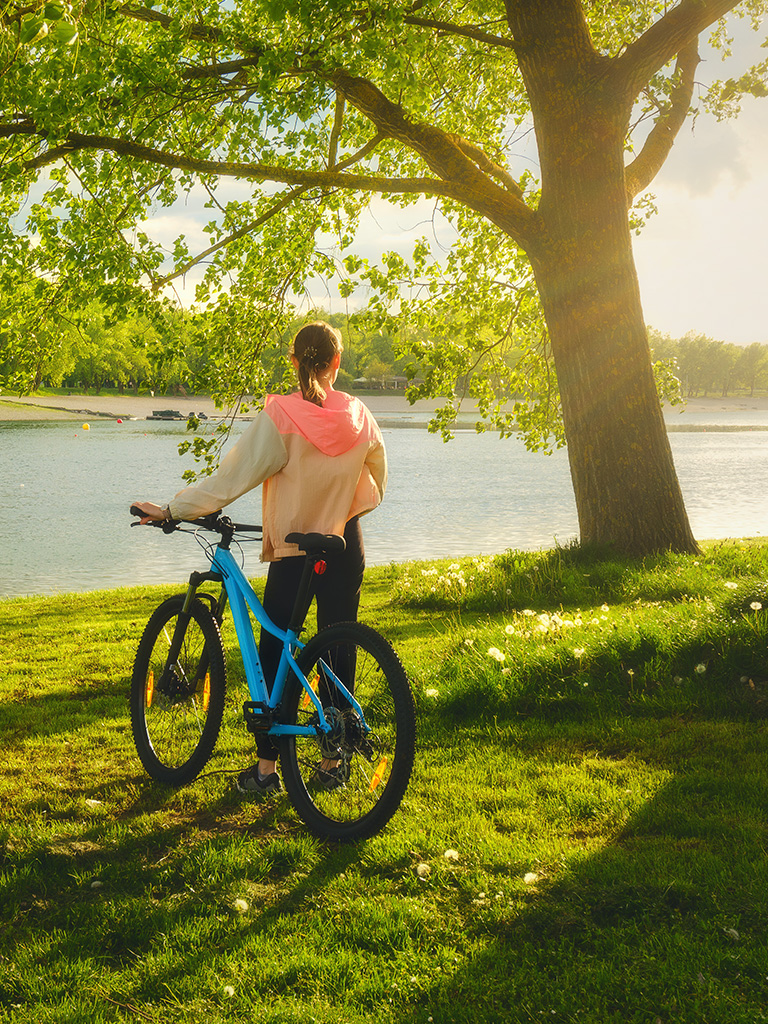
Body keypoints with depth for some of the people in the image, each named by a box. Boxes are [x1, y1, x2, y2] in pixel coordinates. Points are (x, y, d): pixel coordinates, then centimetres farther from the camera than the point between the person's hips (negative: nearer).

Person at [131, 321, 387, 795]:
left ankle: (267, 769, 11)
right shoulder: (359, 415, -1)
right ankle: (332, 762, 17)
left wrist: (170, 510, -9)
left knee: (274, 655, 8)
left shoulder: (280, 417, -15)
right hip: (346, 549, 4)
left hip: (293, 553, -3)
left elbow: (231, 478, -16)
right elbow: (377, 482, 12)